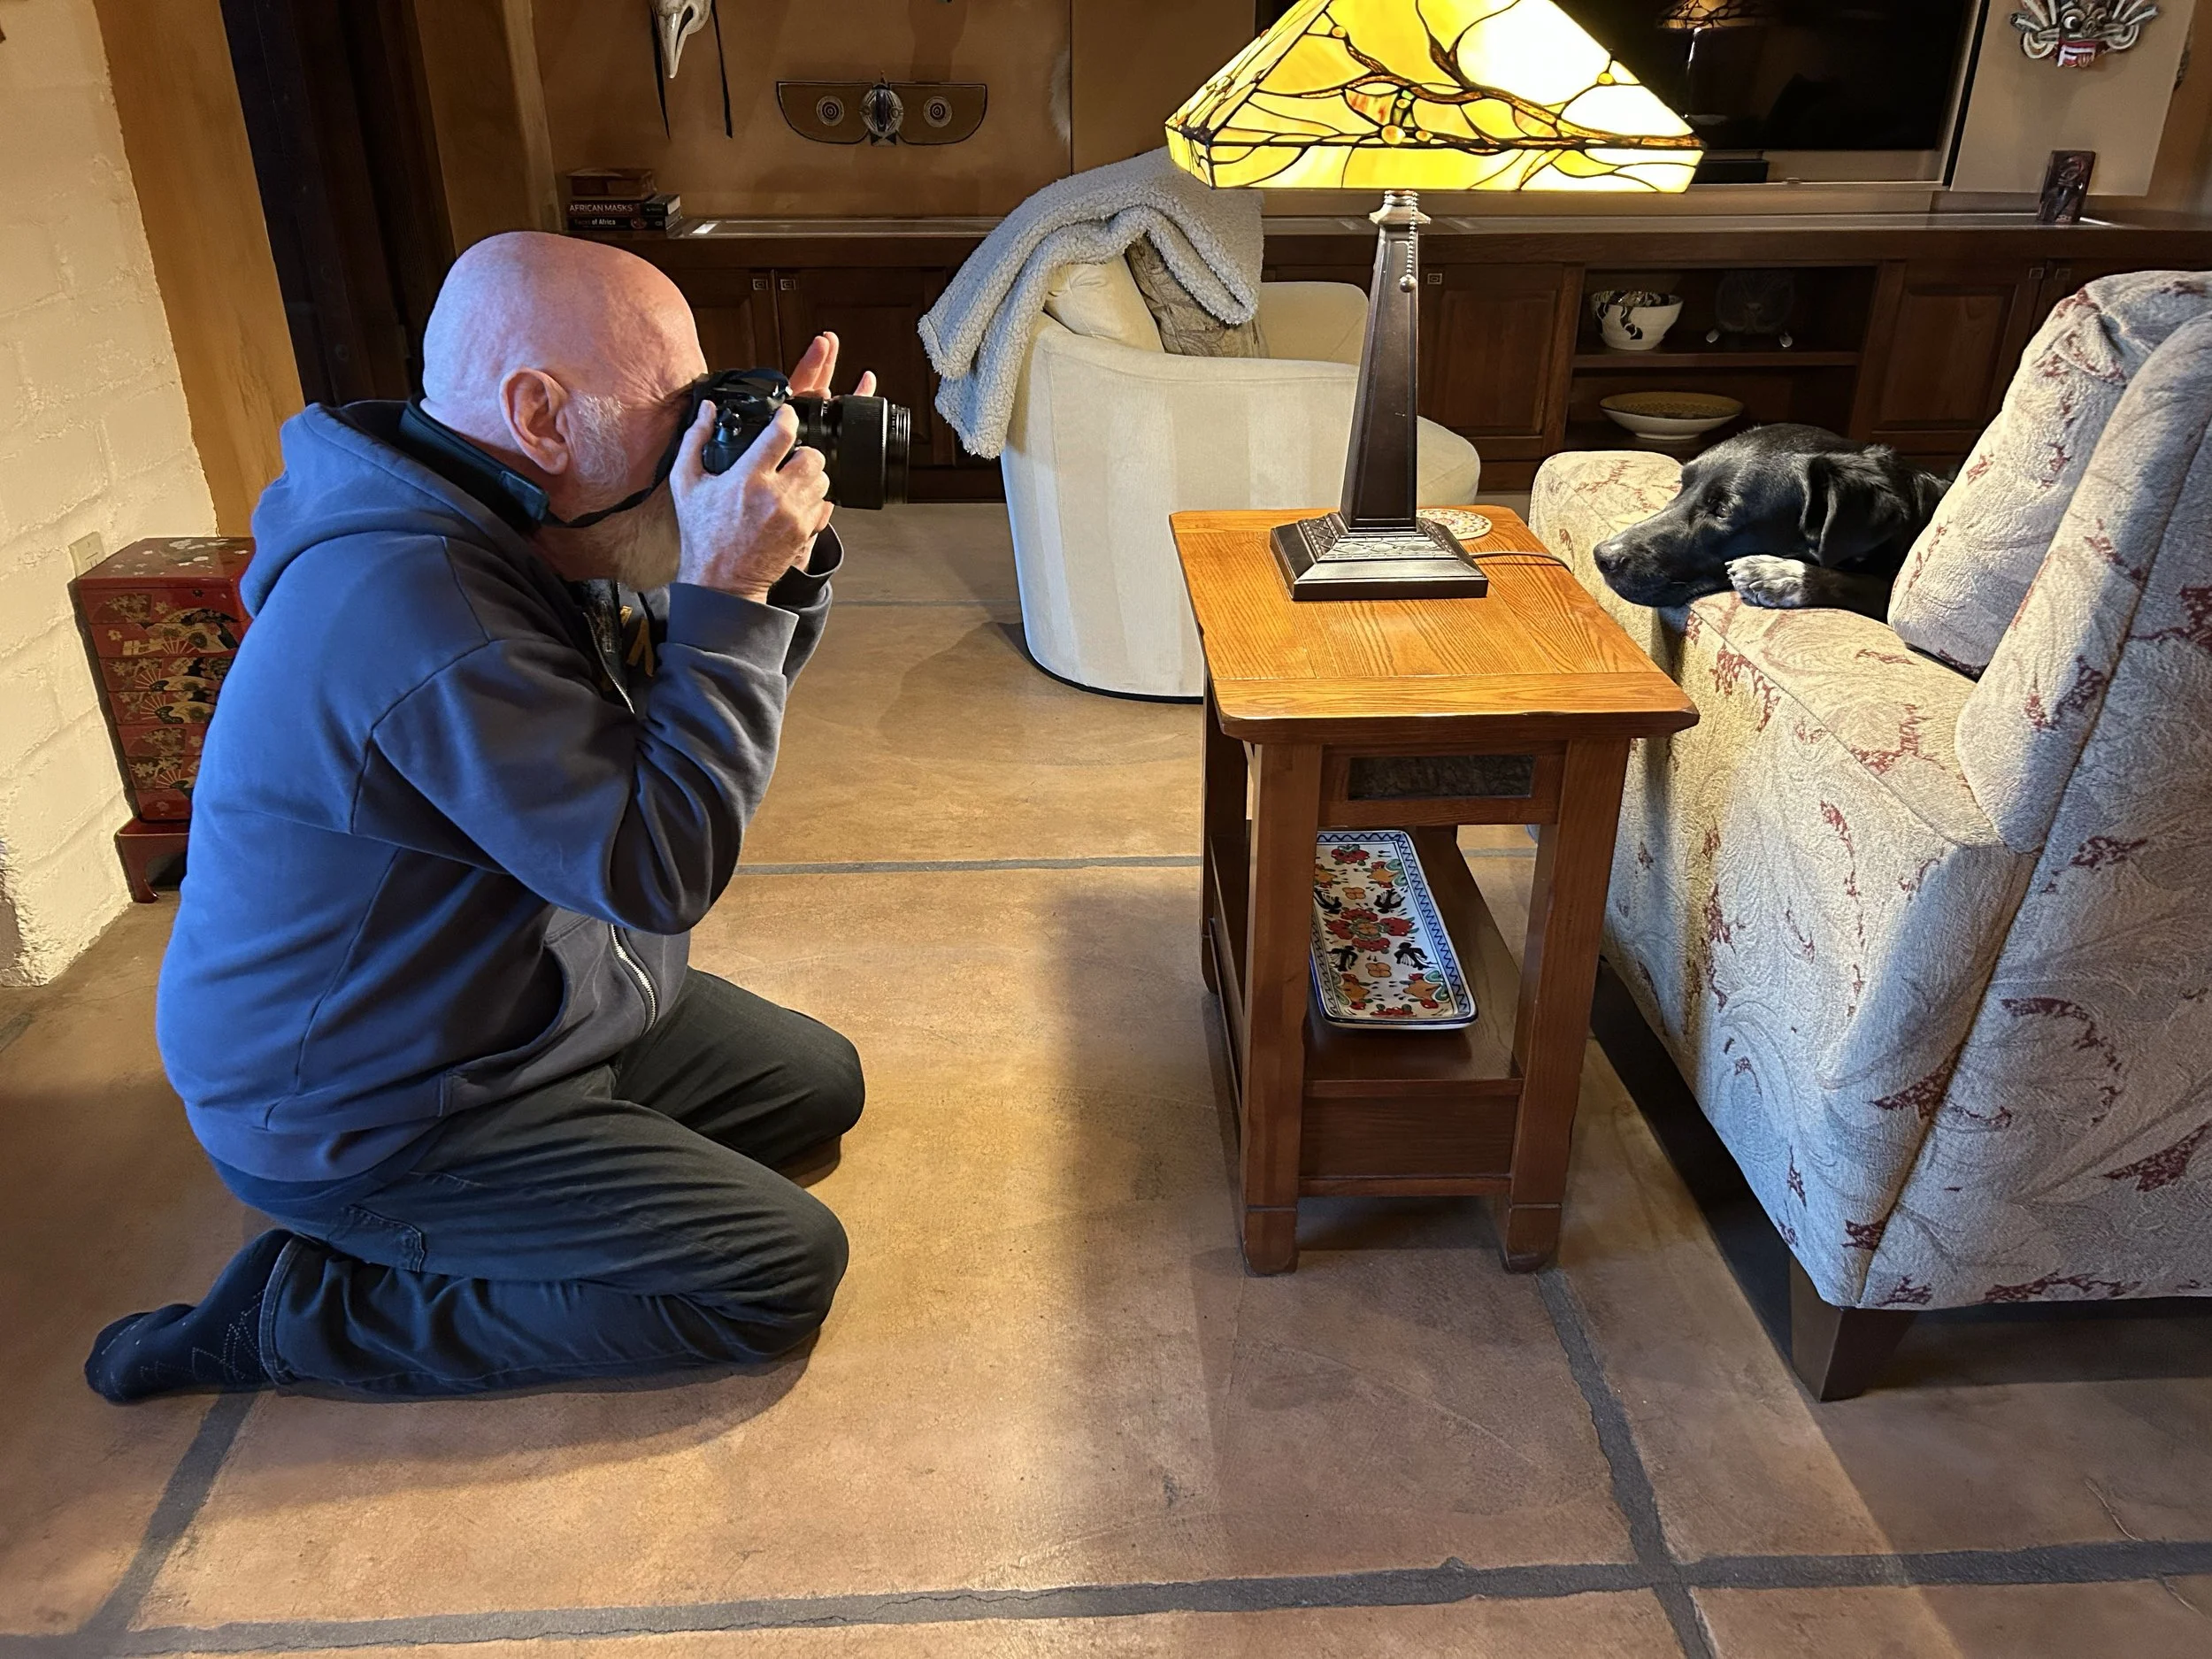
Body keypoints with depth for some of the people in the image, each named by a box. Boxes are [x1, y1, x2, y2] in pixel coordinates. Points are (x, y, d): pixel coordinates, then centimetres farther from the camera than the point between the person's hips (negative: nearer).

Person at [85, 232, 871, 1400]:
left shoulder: (506, 536, -1)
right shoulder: (415, 602, -32)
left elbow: (688, 717, 8)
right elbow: (661, 870, -31)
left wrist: (782, 557, -8)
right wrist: (727, 595, -28)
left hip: (525, 1005, 10)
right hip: (359, 1118, -10)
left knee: (821, 1083, 15)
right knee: (785, 1272, -12)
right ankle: (298, 1312, -3)